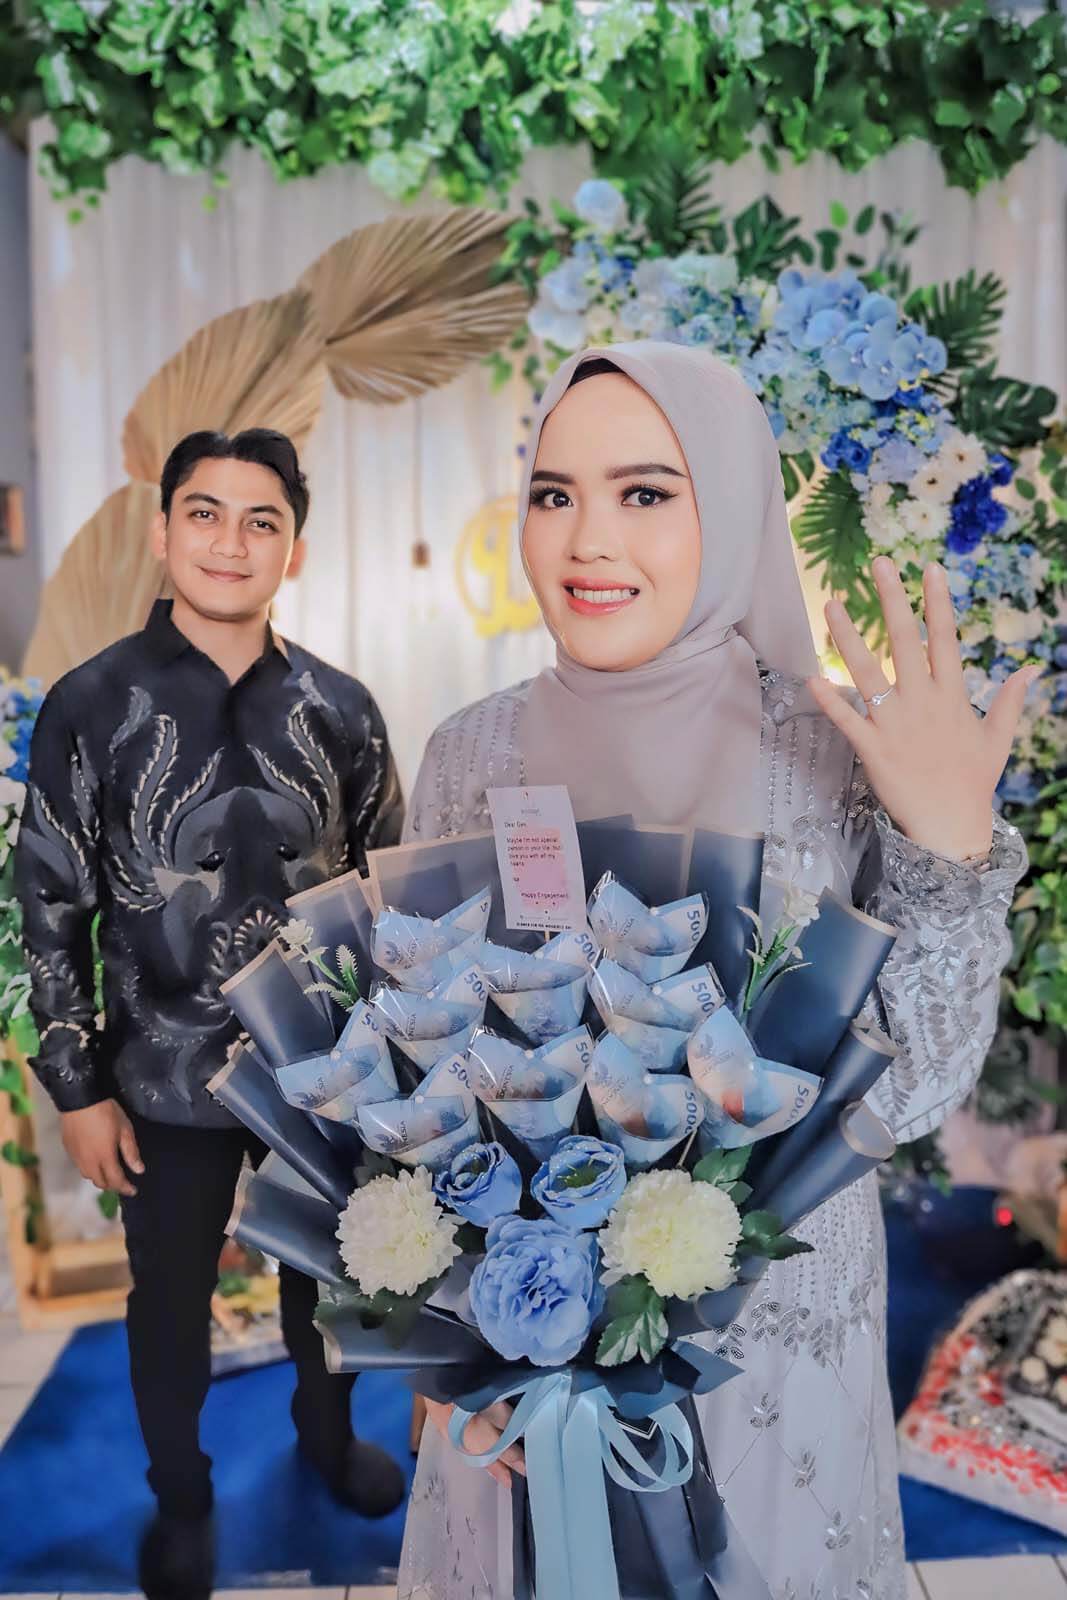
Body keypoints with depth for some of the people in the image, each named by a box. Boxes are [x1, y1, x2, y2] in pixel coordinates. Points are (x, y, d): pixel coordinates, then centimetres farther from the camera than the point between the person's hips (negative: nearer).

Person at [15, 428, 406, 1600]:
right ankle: (180, 1498, 48)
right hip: (167, 1077, -1)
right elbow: (51, 910, -6)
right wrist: (78, 1086, -6)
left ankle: (328, 1436, 53)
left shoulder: (340, 709, -6)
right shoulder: (92, 706, -11)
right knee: (170, 1301, 19)